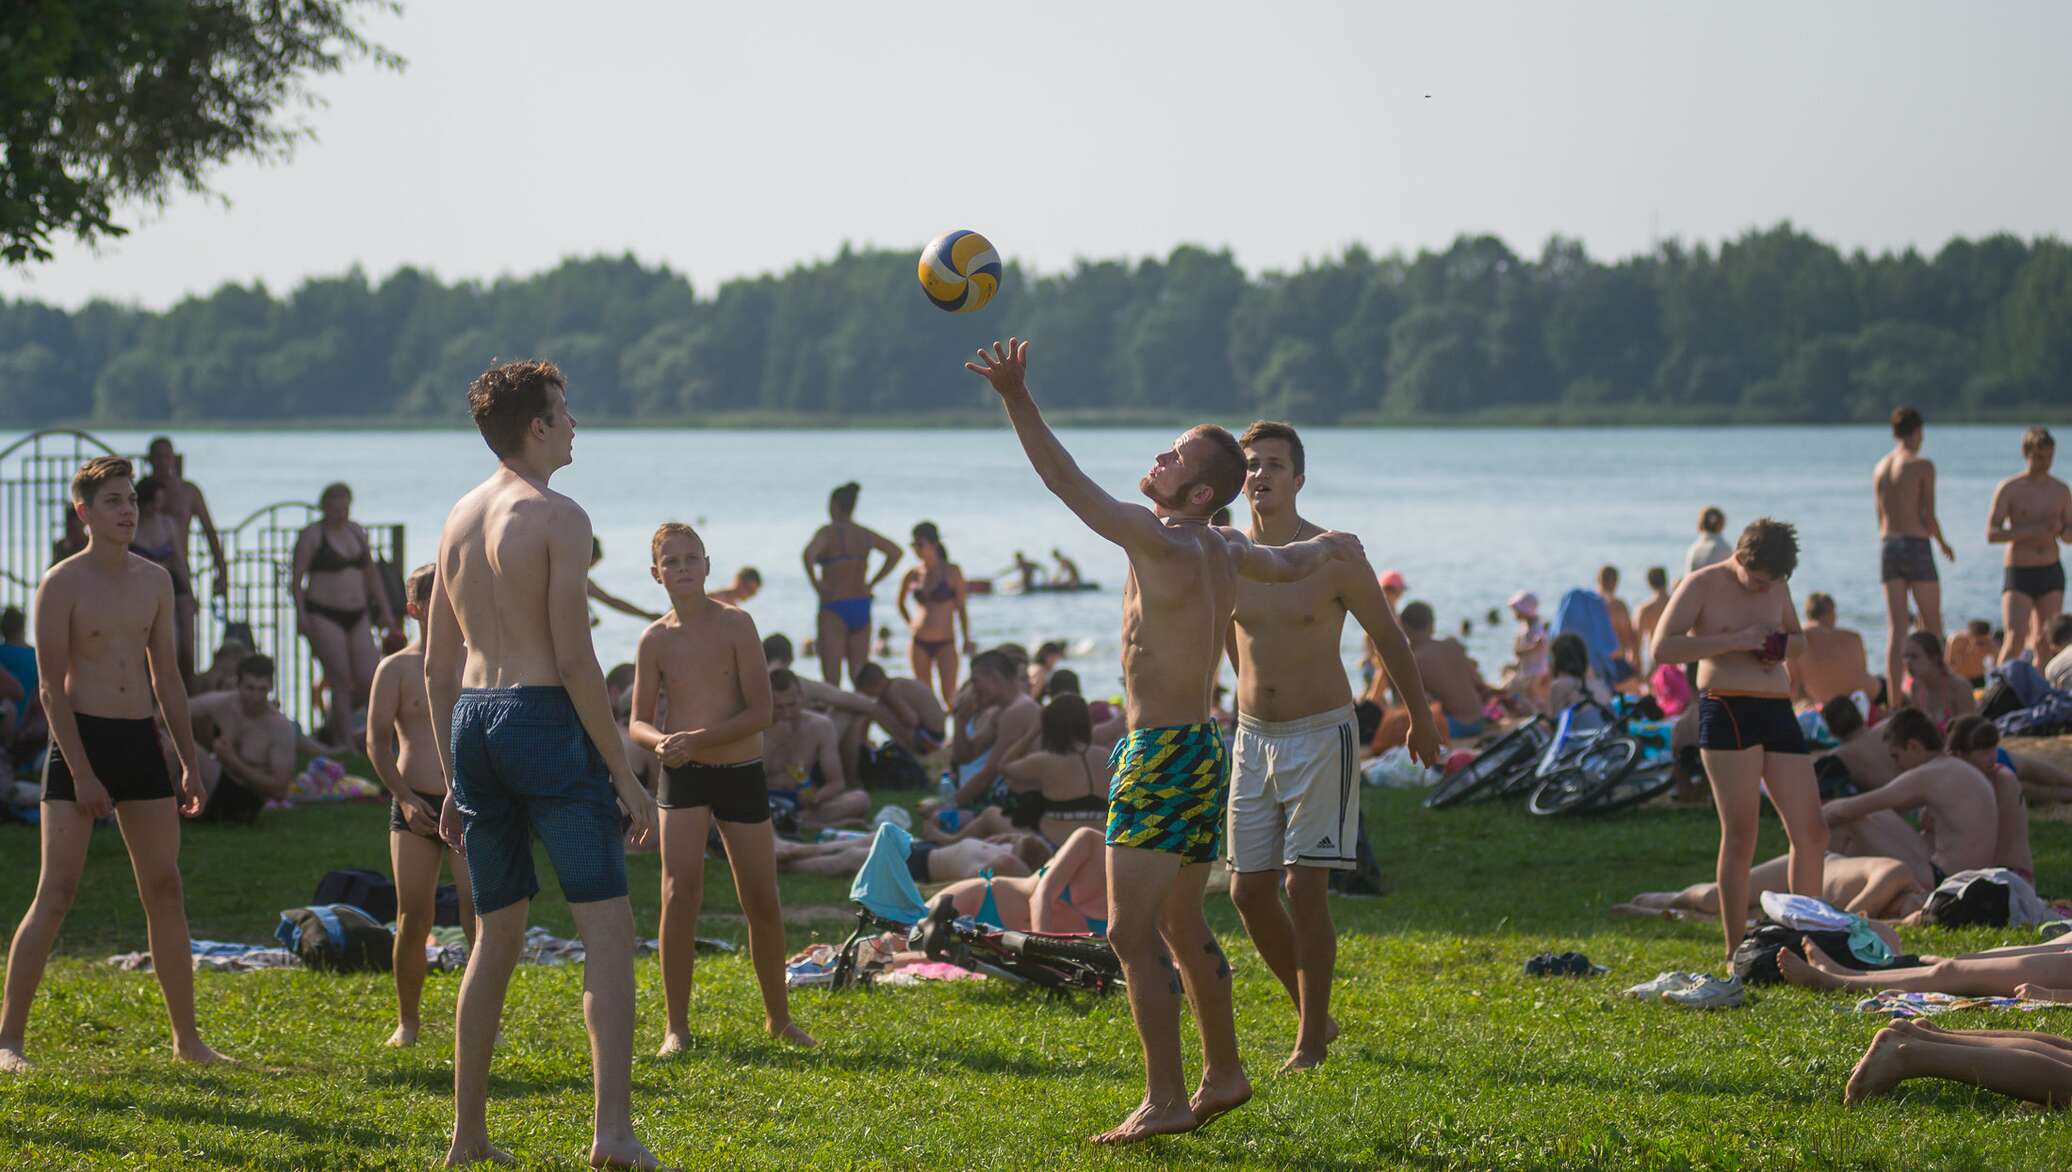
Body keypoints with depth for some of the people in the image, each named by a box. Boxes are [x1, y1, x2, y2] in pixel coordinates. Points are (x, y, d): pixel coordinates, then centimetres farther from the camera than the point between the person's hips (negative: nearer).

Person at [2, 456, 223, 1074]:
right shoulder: (62, 584, -7)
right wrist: (81, 772, -17)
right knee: (56, 892, -9)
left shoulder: (155, 581, 10)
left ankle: (187, 1038, 12)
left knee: (165, 889, 6)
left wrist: (189, 762, 11)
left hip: (140, 742, 6)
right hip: (80, 740, -5)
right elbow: (52, 685, -10)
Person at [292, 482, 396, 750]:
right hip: (324, 617, -6)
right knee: (341, 683, -10)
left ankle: (334, 722, 20)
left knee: (369, 682, -3)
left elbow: (371, 575, 22)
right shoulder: (311, 535, -3)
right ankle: (344, 743, -6)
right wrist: (301, 614, -18)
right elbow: (297, 579, -7)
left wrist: (384, 610, 16)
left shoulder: (357, 533, 15)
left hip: (356, 617, 6)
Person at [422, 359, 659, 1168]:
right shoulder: (558, 517, -8)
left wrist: (455, 781, 22)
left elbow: (437, 664, 16)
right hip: (545, 718, -7)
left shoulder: (459, 519, 14)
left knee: (497, 935, 16)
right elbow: (574, 659, -14)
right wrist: (623, 773, -10)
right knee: (609, 927, -7)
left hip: (474, 723, 7)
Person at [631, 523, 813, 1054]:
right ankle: (677, 1026, -8)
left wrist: (698, 739, -22)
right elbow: (639, 720, 5)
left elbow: (761, 712, -11)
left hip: (741, 772, -1)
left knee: (762, 904, 6)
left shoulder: (736, 625, -6)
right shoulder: (655, 639, 1)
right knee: (679, 893, -14)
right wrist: (662, 741, -18)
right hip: (681, 775, 1)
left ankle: (779, 1016, 26)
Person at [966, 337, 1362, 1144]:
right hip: (1198, 748, 10)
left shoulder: (1165, 542, -17)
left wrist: (1016, 402, -30)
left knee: (1132, 933, -10)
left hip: (1162, 755, -10)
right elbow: (1288, 563, 31)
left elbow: (1071, 485, -26)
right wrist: (1335, 546, 52)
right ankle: (1223, 1075, 29)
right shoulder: (1223, 551, 9)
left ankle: (1164, 1101, -12)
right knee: (1181, 926, 20)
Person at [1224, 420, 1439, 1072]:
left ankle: (1310, 1042, -1)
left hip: (1321, 736, -5)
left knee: (1304, 886, -10)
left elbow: (1388, 638, 2)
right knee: (1249, 890, 4)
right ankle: (1314, 1013, 22)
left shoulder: (1332, 557, -10)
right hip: (1253, 737, 5)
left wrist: (1421, 718, 11)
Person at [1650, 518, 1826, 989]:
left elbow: (1800, 640, 30)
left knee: (1811, 833, 2)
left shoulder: (1775, 586, 16)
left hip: (1778, 710, 7)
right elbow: (1663, 648, -13)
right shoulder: (1702, 586, -3)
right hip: (1727, 710, -7)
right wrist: (1733, 642, -18)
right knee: (1740, 837, -8)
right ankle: (1737, 958, -3)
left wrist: (1781, 645, 5)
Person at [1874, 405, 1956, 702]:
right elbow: (1928, 516, -10)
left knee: (1895, 629, 3)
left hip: (1888, 547, 5)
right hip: (1917, 546, -5)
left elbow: (1881, 521, 13)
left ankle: (1895, 701, -3)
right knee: (1932, 627, 5)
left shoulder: (1880, 469, 11)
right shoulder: (1922, 465, -7)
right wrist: (1943, 543, 5)